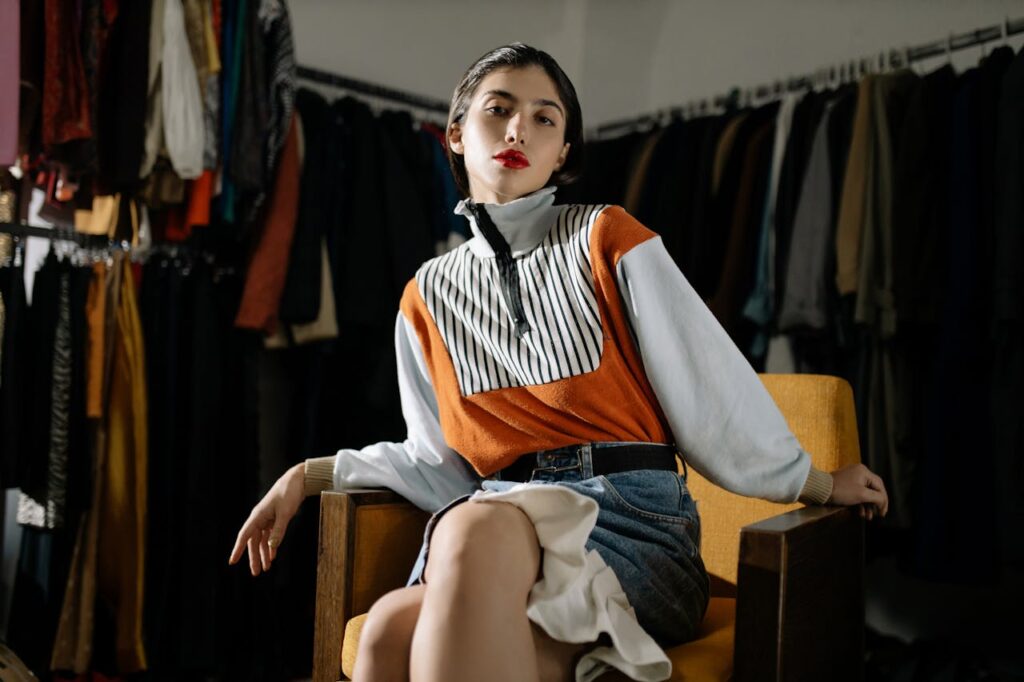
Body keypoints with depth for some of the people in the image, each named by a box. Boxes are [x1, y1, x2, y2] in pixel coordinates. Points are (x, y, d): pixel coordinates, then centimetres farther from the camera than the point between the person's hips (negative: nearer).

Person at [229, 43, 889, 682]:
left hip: (634, 516, -2)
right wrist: (311, 474, 10)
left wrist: (815, 483, 8)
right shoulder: (427, 296, 15)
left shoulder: (606, 238, 4)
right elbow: (441, 462, 15)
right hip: (497, 516, 3)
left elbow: (709, 383, 5)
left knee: (478, 526, -36)